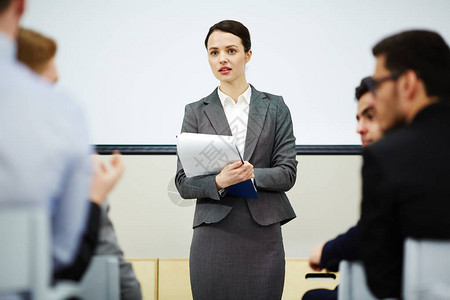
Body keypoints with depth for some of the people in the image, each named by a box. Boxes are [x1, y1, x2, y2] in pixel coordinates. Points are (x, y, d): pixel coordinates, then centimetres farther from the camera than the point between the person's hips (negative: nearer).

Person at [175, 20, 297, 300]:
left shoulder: (274, 107, 9)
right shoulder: (196, 112, 8)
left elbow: (288, 173, 2)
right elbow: (184, 182, 3)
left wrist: (252, 175, -16)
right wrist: (219, 181, -17)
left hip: (263, 233, 0)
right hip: (214, 234, 0)